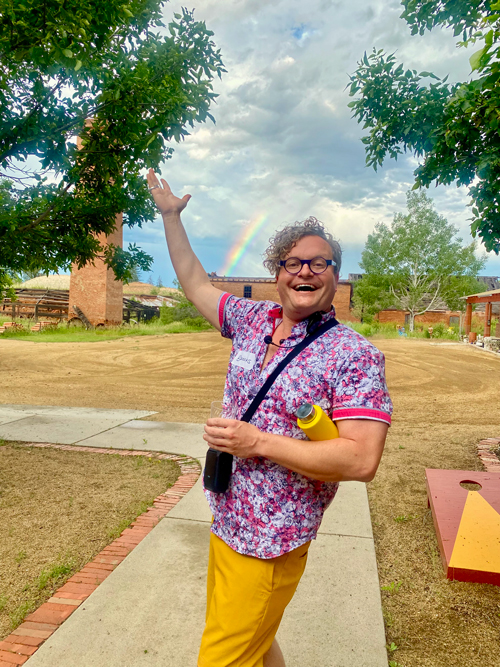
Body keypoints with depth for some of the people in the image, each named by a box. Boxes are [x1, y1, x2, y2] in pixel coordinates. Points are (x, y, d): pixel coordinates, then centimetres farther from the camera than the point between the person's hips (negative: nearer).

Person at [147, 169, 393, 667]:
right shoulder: (253, 320, 1)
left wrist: (259, 442, -24)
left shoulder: (355, 355, -16)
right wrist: (170, 215, 18)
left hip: (267, 545, -6)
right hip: (226, 524, 7)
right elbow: (195, 282, 15)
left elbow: (362, 460, -23)